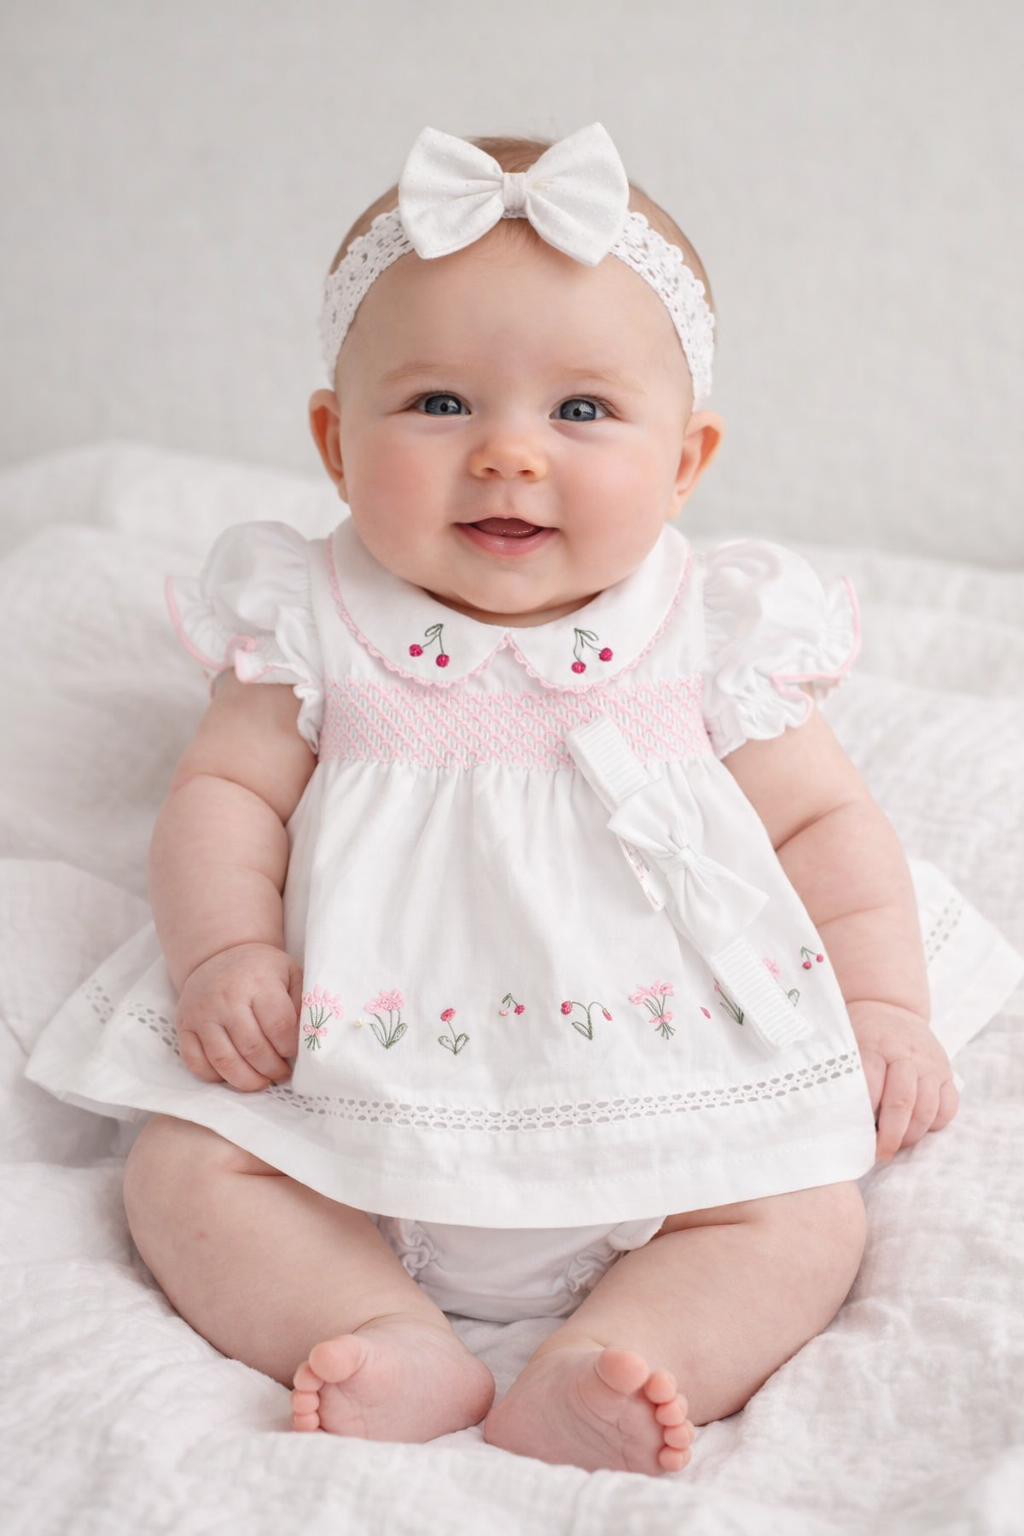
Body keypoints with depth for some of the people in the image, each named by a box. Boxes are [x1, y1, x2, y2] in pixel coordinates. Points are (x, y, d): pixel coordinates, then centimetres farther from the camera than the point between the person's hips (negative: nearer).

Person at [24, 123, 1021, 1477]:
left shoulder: (710, 638, 1)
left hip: (657, 1102, 0)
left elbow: (828, 822, 7)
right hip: (361, 1093, 1)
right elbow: (224, 794, 2)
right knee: (184, 1172, -16)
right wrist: (224, 950, -16)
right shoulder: (319, 629, 0)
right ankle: (400, 1346, -22)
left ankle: (585, 1382, -24)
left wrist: (886, 1002, -4)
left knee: (806, 1219, -18)